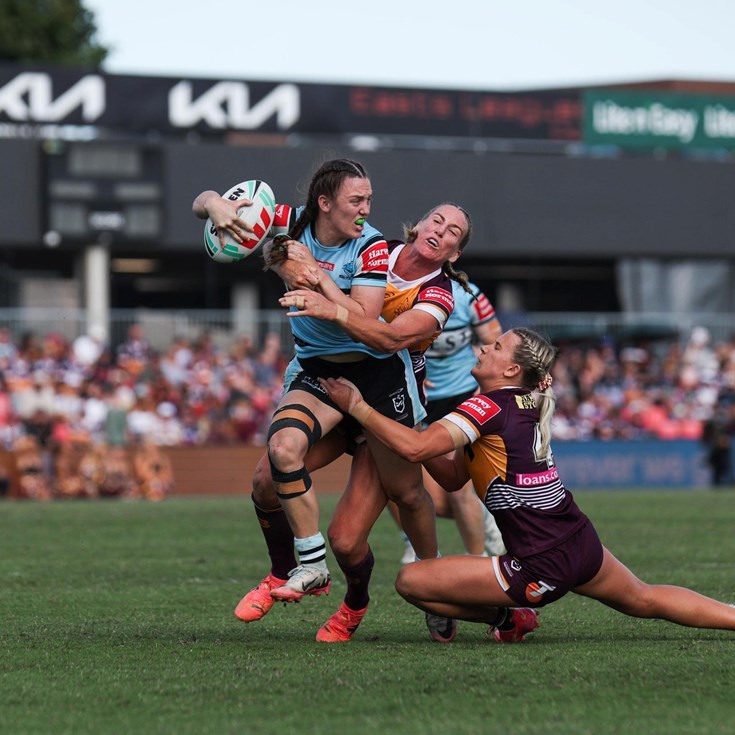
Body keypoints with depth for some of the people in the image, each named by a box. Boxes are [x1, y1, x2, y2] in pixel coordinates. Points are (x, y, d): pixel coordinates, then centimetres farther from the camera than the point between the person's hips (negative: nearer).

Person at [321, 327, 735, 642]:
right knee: (645, 600, 31)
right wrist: (414, 427, 4)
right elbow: (453, 477, 16)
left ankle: (508, 618, 5)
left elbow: (415, 449, -27)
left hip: (541, 571, -9)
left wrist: (357, 407, -18)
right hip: (583, 546, 9)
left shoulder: (490, 408, -14)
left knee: (411, 581, -5)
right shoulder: (527, 408, 11)